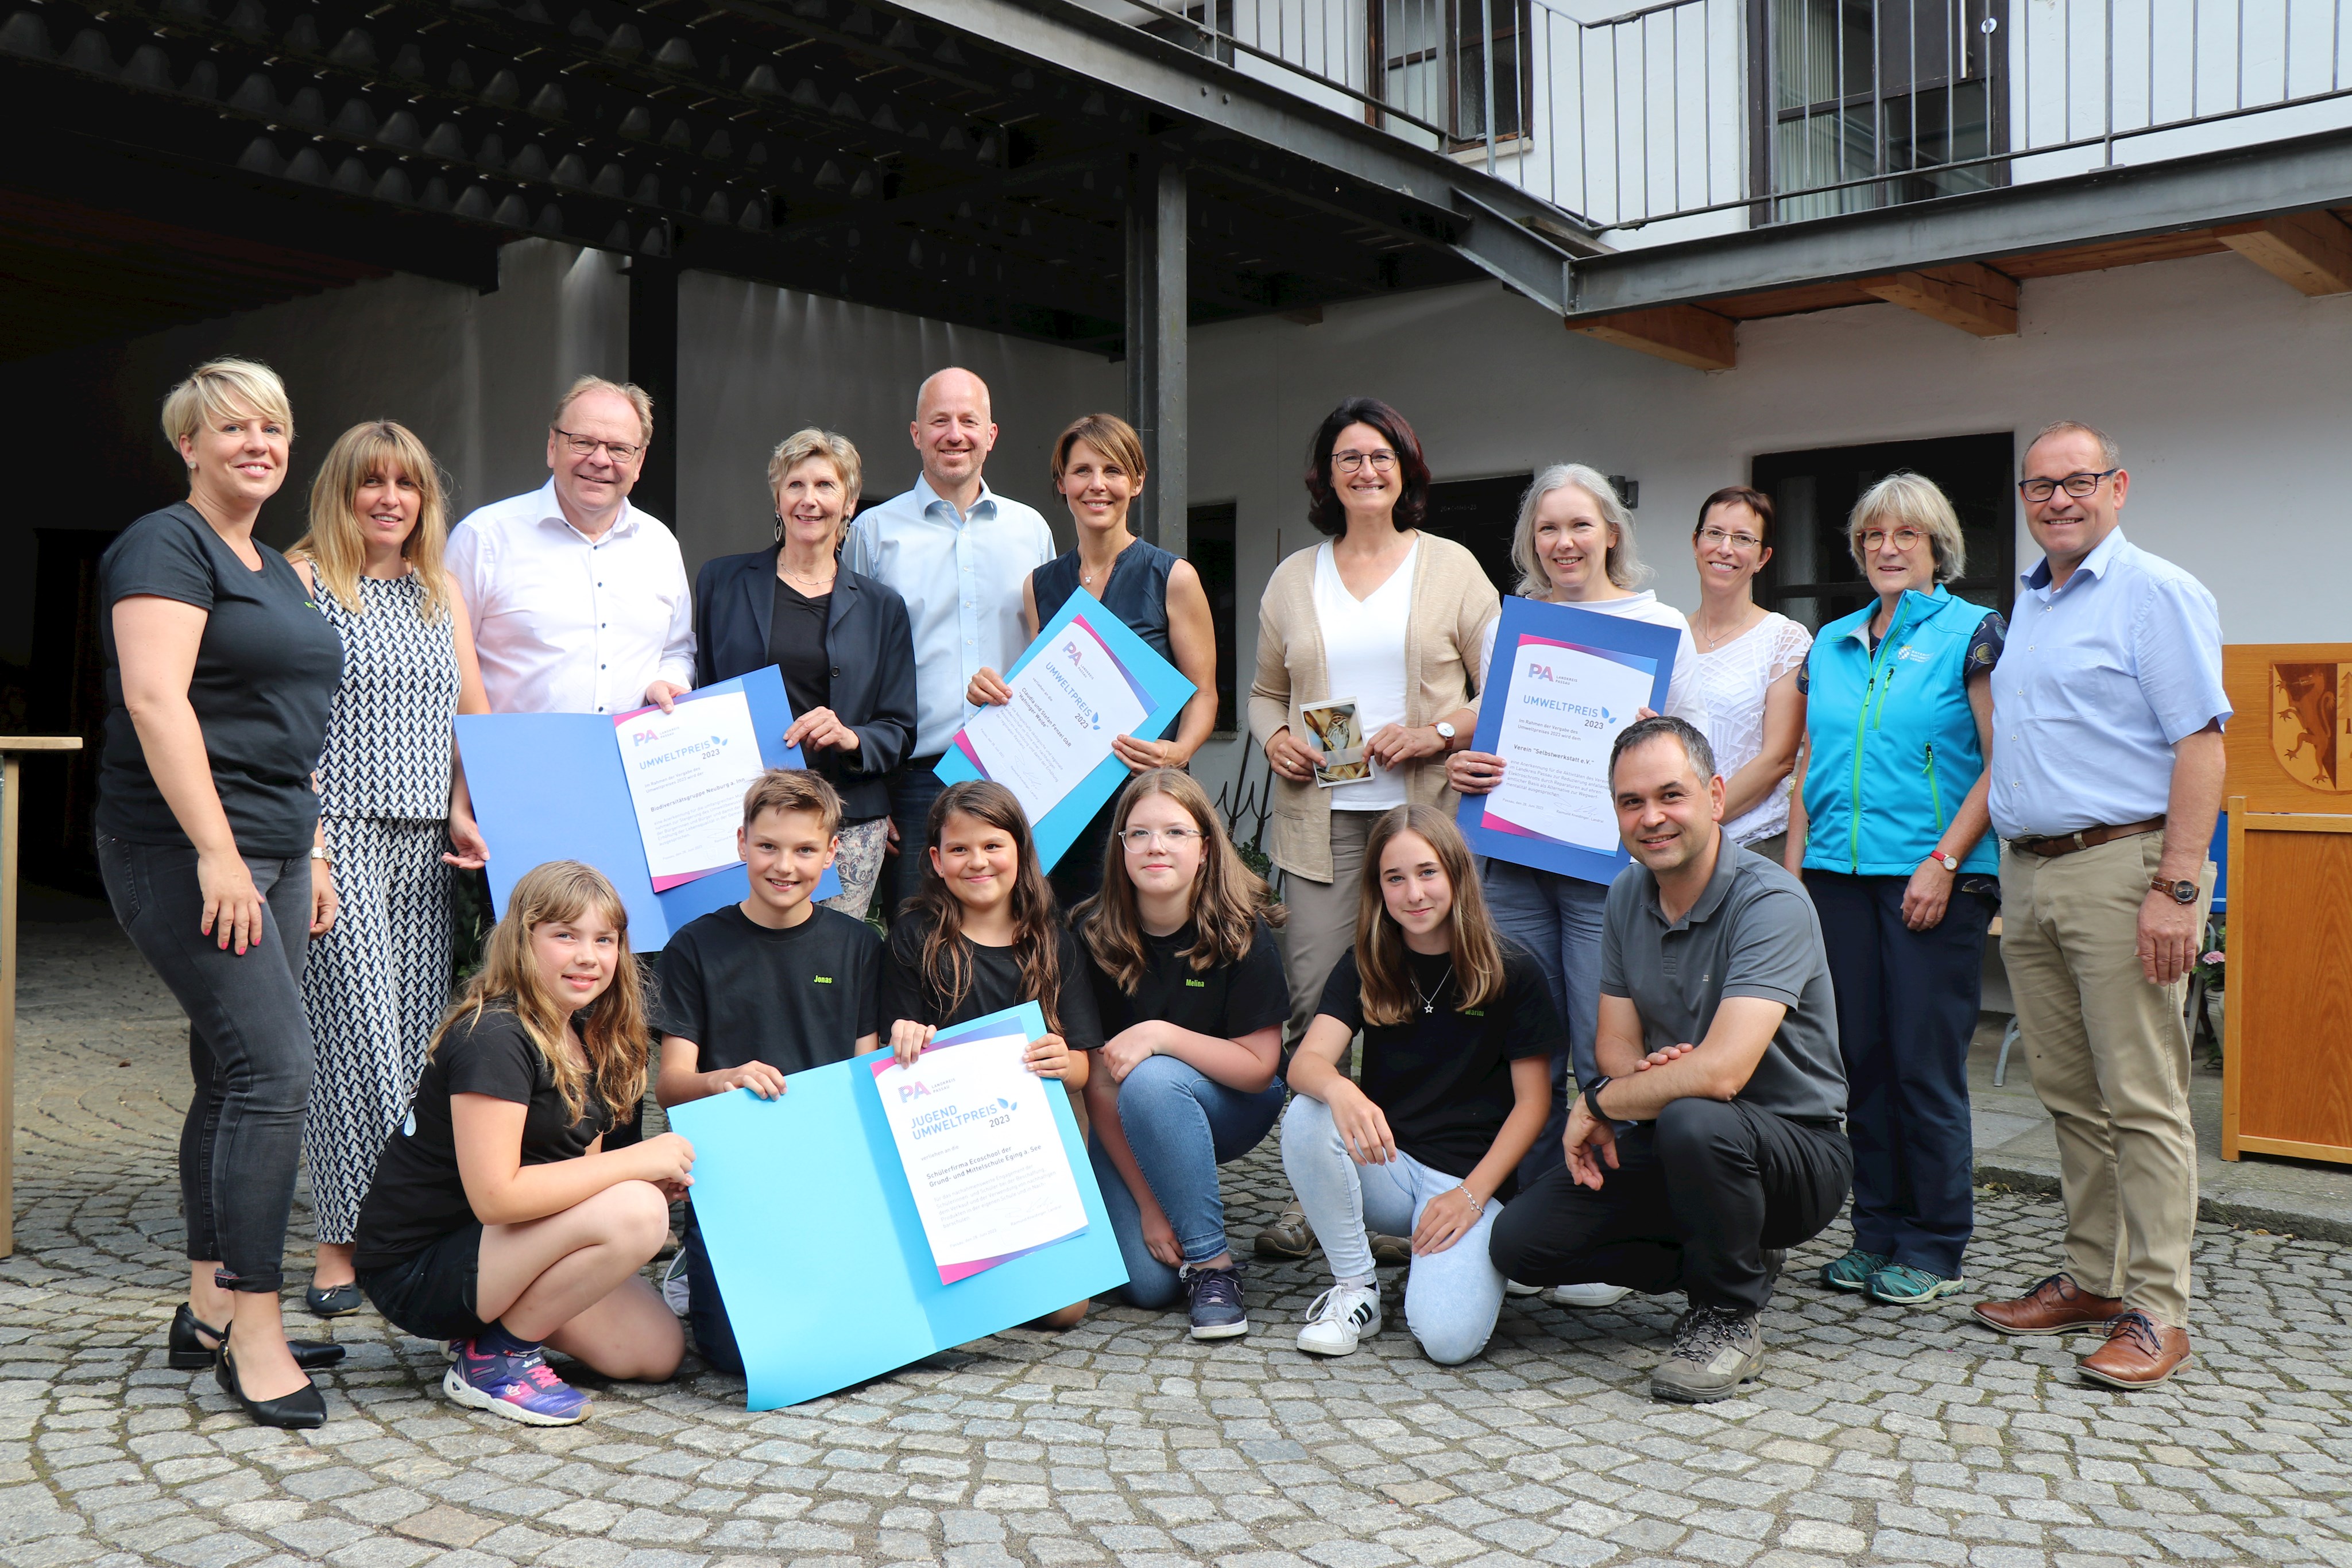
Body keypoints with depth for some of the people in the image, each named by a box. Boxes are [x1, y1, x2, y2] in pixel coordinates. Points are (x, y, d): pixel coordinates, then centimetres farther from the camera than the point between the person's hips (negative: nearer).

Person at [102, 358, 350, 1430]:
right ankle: (255, 1341, -7)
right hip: (185, 850, -9)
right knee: (273, 1070, -13)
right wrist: (217, 850, -23)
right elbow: (156, 699, -18)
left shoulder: (276, 570, 21)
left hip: (270, 851, 9)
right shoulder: (167, 547, -7)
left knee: (232, 1076, 11)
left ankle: (208, 1311, 20)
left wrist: (310, 852, 20)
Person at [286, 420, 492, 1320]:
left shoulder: (441, 591, 18)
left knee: (420, 1033, 4)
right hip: (334, 831, -5)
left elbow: (473, 713, 17)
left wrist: (464, 814, 4)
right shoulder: (302, 579, 0)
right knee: (354, 1032, -8)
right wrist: (303, 836, -14)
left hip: (422, 841, 6)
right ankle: (345, 1240, 0)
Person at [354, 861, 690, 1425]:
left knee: (658, 1351, -3)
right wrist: (636, 1161, -24)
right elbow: (495, 1195, -29)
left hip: (495, 1249, 9)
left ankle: (497, 1322, 13)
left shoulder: (586, 1039, 7)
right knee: (634, 1212, -28)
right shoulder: (493, 1039, -21)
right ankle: (496, 1358, -9)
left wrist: (664, 1176, -9)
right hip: (416, 1272, -9)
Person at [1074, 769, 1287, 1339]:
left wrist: (1160, 1035, -31)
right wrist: (1147, 1204, -17)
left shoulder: (1243, 932, -17)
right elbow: (1097, 1082, -13)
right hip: (1123, 1126, 2)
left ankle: (1212, 1262, -19)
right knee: (1147, 1281, -19)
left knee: (1151, 1082, -35)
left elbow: (1259, 1066, -16)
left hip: (1229, 1109, -1)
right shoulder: (1093, 935, -14)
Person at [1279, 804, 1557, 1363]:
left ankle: (1454, 1259, 9)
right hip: (1384, 1164, 3)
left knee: (1449, 1338, -27)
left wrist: (1471, 1194, -14)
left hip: (1472, 1175, -3)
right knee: (1305, 1118, -30)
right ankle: (1354, 1288, -10)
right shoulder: (1364, 967, 2)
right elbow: (1306, 1063, -13)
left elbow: (1532, 1102, -3)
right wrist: (1341, 1093, -38)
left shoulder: (1512, 972, -6)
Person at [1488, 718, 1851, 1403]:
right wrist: (1638, 1079, -20)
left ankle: (1729, 1318, -11)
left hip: (1794, 1150, -7)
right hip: (1669, 1145, 7)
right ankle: (1739, 1261, 11)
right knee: (1521, 1240, -9)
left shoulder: (1770, 903, -23)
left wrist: (1601, 1102, -18)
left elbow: (1720, 1072, -33)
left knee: (1694, 1119, -40)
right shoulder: (1628, 894, 2)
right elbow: (1615, 1044, 6)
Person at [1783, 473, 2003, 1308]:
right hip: (1840, 873, 5)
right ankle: (1878, 1232, 19)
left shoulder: (1971, 632, 0)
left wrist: (1944, 862, -14)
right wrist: (1792, 871, 9)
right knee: (1863, 1057, 8)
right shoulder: (1830, 645, 15)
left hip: (1936, 877, -5)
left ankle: (1933, 1247, 10)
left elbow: (2001, 764, -6)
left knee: (1927, 1062, -2)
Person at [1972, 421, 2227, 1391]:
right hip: (2027, 874, 8)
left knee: (2142, 1100, -4)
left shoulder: (2157, 593, -6)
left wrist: (2178, 887, -20)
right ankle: (2092, 1278, 23)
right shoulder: (2027, 602, 19)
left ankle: (2157, 1310, 2)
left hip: (2119, 866, -8)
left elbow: (2200, 743, -13)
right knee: (2069, 1093, 13)